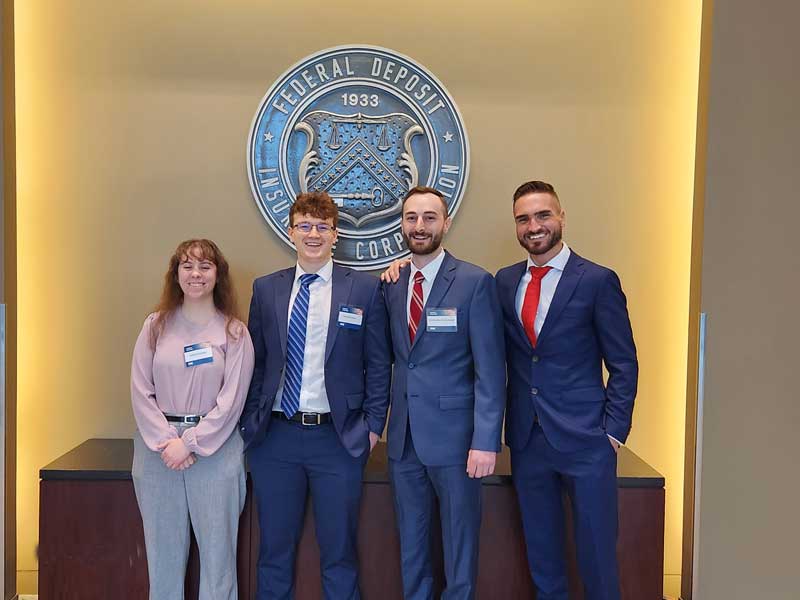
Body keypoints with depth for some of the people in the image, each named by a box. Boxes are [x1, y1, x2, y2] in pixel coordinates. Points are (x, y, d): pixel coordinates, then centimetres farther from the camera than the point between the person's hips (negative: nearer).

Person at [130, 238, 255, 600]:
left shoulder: (234, 332, 0)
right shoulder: (157, 325, 5)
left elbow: (231, 399, -6)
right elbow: (141, 391, 1)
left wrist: (190, 443, -12)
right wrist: (166, 441, -10)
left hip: (215, 448, -2)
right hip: (157, 447, 2)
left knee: (217, 545, 3)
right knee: (163, 547, 10)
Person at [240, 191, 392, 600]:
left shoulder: (365, 288, -1)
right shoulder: (265, 289, 6)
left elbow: (379, 364, 1)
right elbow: (255, 361, 9)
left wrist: (373, 425, -4)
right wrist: (250, 422, 3)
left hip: (339, 438, -2)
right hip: (274, 436, 2)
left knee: (339, 552, 11)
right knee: (274, 549, 14)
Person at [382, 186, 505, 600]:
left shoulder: (475, 282, -8)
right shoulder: (392, 285, 8)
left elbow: (490, 370, -11)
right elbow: (396, 356, 11)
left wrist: (486, 441, -16)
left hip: (454, 434, -5)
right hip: (404, 437, 5)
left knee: (459, 544, 10)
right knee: (411, 544, 17)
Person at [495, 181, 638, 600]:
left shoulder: (597, 280, -6)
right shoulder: (505, 281, 6)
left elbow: (624, 364, -5)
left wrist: (614, 429, -8)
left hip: (584, 438, -4)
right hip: (526, 438, 4)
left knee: (595, 550, 7)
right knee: (540, 550, 16)